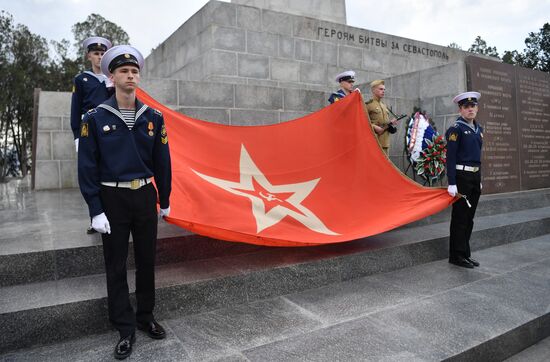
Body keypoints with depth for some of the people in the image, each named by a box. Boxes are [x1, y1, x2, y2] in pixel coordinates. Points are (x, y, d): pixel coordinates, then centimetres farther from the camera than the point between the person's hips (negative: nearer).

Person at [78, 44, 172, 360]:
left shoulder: (153, 117, 1)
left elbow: (162, 162, 5)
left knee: (147, 260, 12)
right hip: (112, 198, -2)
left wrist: (165, 201, 8)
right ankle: (126, 329, 22)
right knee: (116, 266, 7)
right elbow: (87, 167, -6)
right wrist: (96, 211, -10)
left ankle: (146, 316, 31)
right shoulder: (95, 118, -5)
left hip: (145, 196, 2)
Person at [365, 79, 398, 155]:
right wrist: (374, 127, -22)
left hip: (385, 141, 8)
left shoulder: (384, 106, 21)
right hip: (374, 140, -7)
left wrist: (391, 122, 6)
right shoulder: (368, 105, -4)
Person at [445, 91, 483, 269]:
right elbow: (450, 157, -15)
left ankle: (465, 254, 23)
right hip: (462, 176, -8)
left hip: (475, 176, 8)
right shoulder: (456, 129, -9)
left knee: (469, 218, 12)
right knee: (460, 218, -1)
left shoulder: (478, 129, 15)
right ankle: (457, 256, 9)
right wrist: (452, 183, -19)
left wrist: (479, 180, 19)